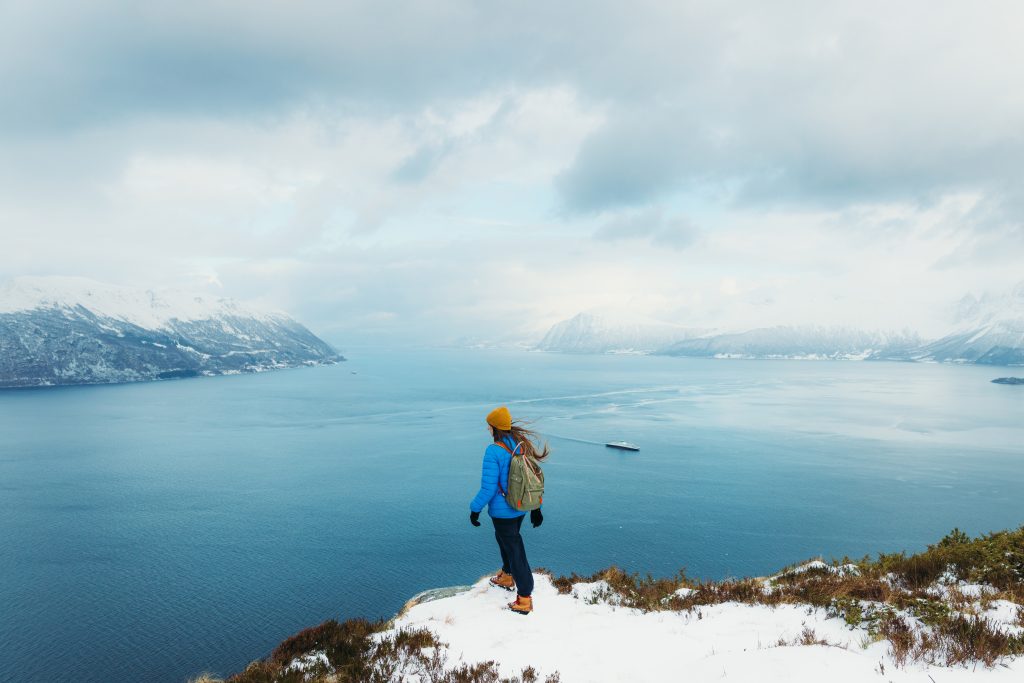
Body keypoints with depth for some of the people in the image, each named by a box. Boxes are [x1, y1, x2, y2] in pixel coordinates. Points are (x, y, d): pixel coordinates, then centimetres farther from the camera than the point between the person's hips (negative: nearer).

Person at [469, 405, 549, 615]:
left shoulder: (494, 451, -25)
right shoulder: (523, 445, -3)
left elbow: (488, 488, -23)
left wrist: (475, 508, -8)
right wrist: (536, 507, 13)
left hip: (502, 510, -7)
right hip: (521, 507, 7)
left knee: (514, 550, 4)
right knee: (505, 538, 30)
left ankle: (525, 600, 14)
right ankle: (507, 577, 50)